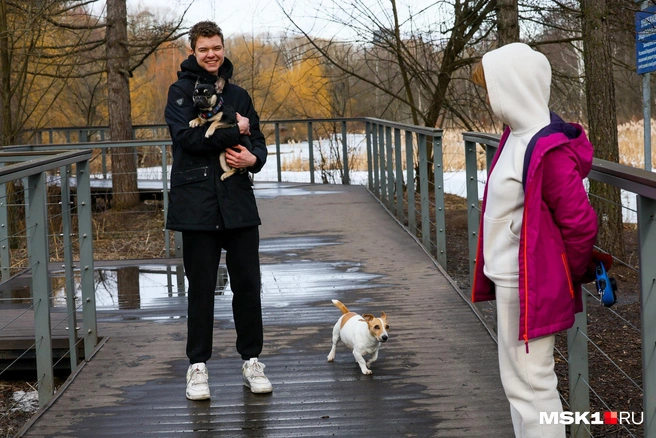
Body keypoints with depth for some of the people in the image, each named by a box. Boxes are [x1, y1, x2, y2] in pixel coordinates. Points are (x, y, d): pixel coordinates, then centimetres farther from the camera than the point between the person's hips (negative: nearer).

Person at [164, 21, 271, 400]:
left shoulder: (238, 95, 15)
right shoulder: (181, 91, 1)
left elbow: (258, 141, 14)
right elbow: (187, 137, -14)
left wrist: (253, 158, -8)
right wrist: (234, 131, -10)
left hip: (239, 201, 4)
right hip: (197, 202, -4)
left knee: (248, 283, 6)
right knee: (201, 287, 3)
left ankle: (252, 359, 18)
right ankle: (198, 365, 13)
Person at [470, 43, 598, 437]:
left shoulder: (548, 151, -23)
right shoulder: (517, 135, 6)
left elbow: (581, 223, -20)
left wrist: (565, 276, -4)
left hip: (530, 286, -10)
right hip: (509, 280, 10)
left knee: (531, 383, -2)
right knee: (517, 379, 19)